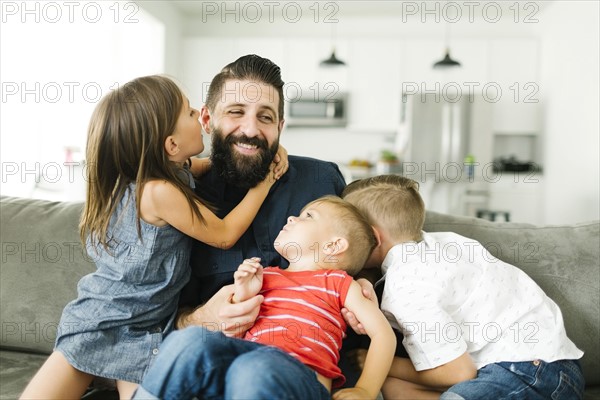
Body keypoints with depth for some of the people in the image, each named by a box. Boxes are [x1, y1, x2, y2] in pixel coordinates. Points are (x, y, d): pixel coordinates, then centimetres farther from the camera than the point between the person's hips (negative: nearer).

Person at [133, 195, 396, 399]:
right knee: (193, 339, -28)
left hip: (301, 376, -3)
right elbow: (234, 330, 25)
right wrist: (241, 297, 7)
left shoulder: (337, 281, 17)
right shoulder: (265, 276, 28)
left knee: (253, 369, -40)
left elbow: (383, 333, 9)